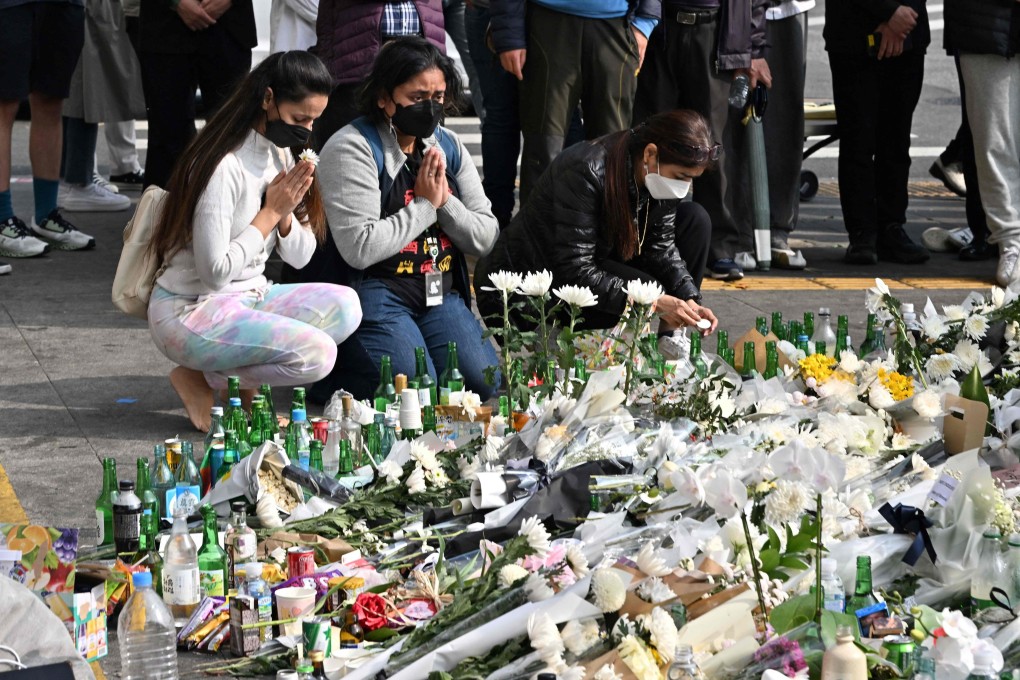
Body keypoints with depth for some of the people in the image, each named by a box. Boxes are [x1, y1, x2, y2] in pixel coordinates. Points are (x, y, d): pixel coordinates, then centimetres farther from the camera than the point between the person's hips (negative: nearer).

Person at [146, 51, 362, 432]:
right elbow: (214, 271, -23)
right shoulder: (225, 167, -20)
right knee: (317, 354, -24)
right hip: (189, 312, -9)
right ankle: (200, 381, -6)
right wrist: (271, 212, -17)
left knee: (344, 306, -12)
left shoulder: (281, 156, 7)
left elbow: (300, 257, 9)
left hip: (248, 299, 9)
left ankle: (240, 376, -5)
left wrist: (286, 214, -12)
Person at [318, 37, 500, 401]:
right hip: (377, 295, -7)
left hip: (441, 294, 7)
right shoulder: (352, 149, -10)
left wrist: (446, 202, -9)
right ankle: (339, 373, 5)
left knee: (487, 384, -13)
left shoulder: (448, 146, 11)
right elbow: (360, 249, -20)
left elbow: (486, 237, 10)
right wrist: (424, 204, -11)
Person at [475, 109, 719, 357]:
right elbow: (575, 272, -33)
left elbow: (661, 246, -4)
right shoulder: (585, 171, -32)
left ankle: (670, 333, -2)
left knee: (695, 220, -5)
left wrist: (689, 299, -21)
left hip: (595, 263, 8)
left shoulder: (660, 172, -9)